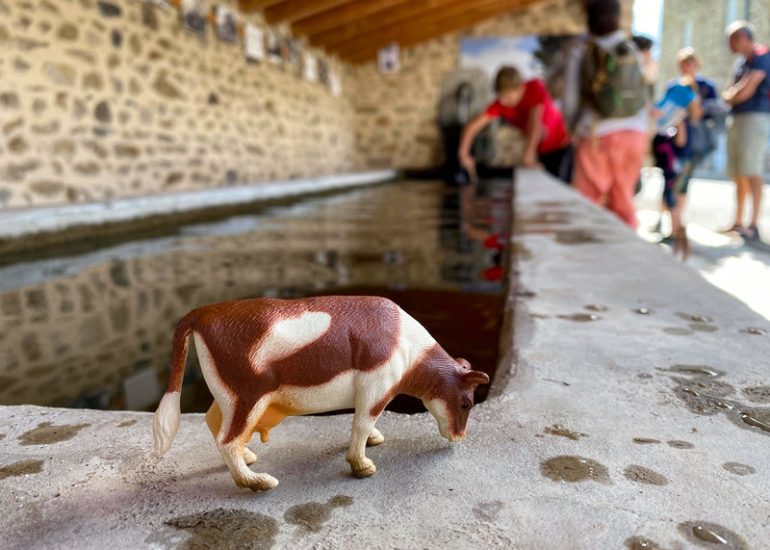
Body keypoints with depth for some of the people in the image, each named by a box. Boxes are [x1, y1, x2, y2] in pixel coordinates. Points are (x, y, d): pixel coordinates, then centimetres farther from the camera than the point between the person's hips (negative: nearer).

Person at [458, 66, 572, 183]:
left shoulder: (536, 88, -20)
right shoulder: (501, 104, -12)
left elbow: (536, 122, -31)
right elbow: (474, 125, -13)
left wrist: (529, 154, -38)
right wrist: (463, 153, -22)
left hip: (561, 148, -3)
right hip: (541, 152, 3)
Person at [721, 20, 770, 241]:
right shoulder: (744, 62, 20)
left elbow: (745, 92, -14)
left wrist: (730, 96, 4)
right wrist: (731, 94, -5)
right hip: (736, 118, 8)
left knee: (751, 171, -13)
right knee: (738, 173, 7)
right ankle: (738, 222, 13)